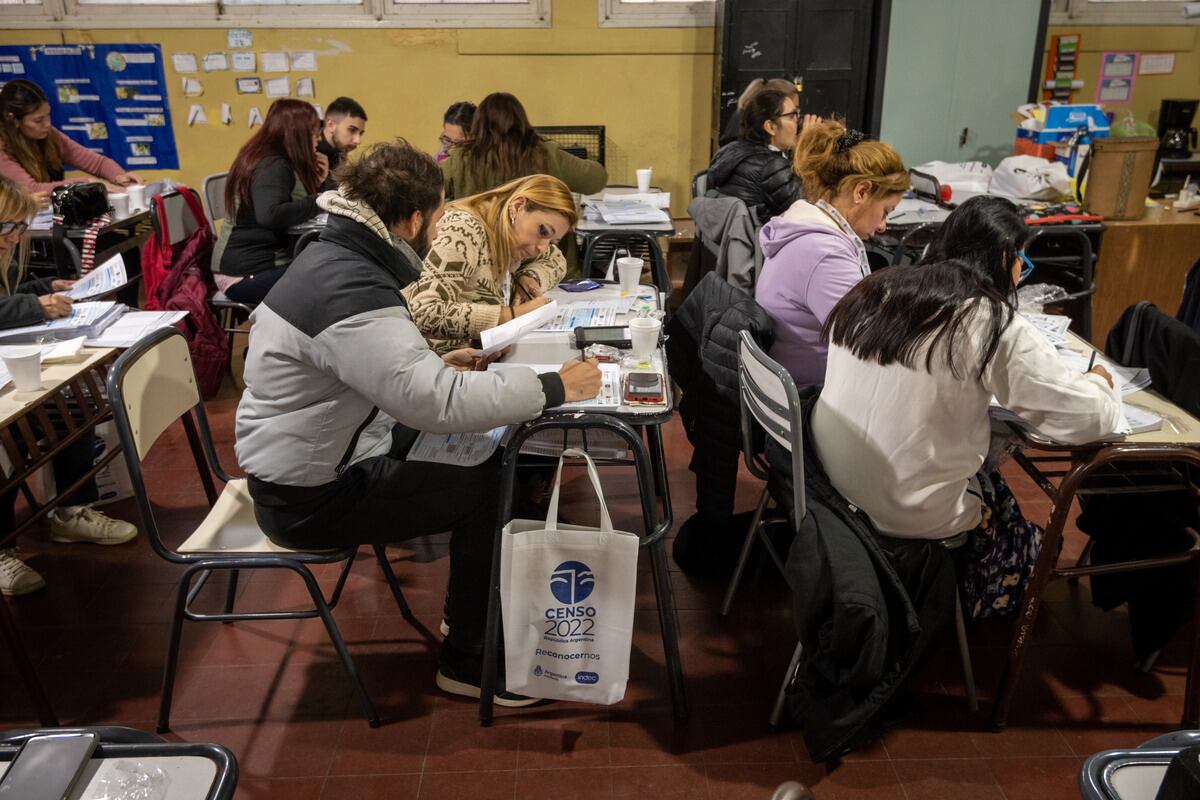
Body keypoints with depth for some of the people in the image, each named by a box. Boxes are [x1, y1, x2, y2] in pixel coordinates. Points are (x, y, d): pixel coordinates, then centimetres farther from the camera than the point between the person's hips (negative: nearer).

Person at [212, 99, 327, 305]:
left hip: (256, 263, 10)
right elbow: (270, 215, -33)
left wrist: (316, 182, 4)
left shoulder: (275, 162, 13)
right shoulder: (273, 166, -16)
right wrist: (318, 202, -24)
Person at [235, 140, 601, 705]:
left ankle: (474, 612, 25)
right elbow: (441, 404, -35)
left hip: (308, 459, 10)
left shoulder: (336, 257, 4)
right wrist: (553, 388, -27)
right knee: (490, 490, -8)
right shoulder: (350, 291, -28)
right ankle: (468, 661, 10)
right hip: (311, 497, -9)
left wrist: (436, 367, 6)